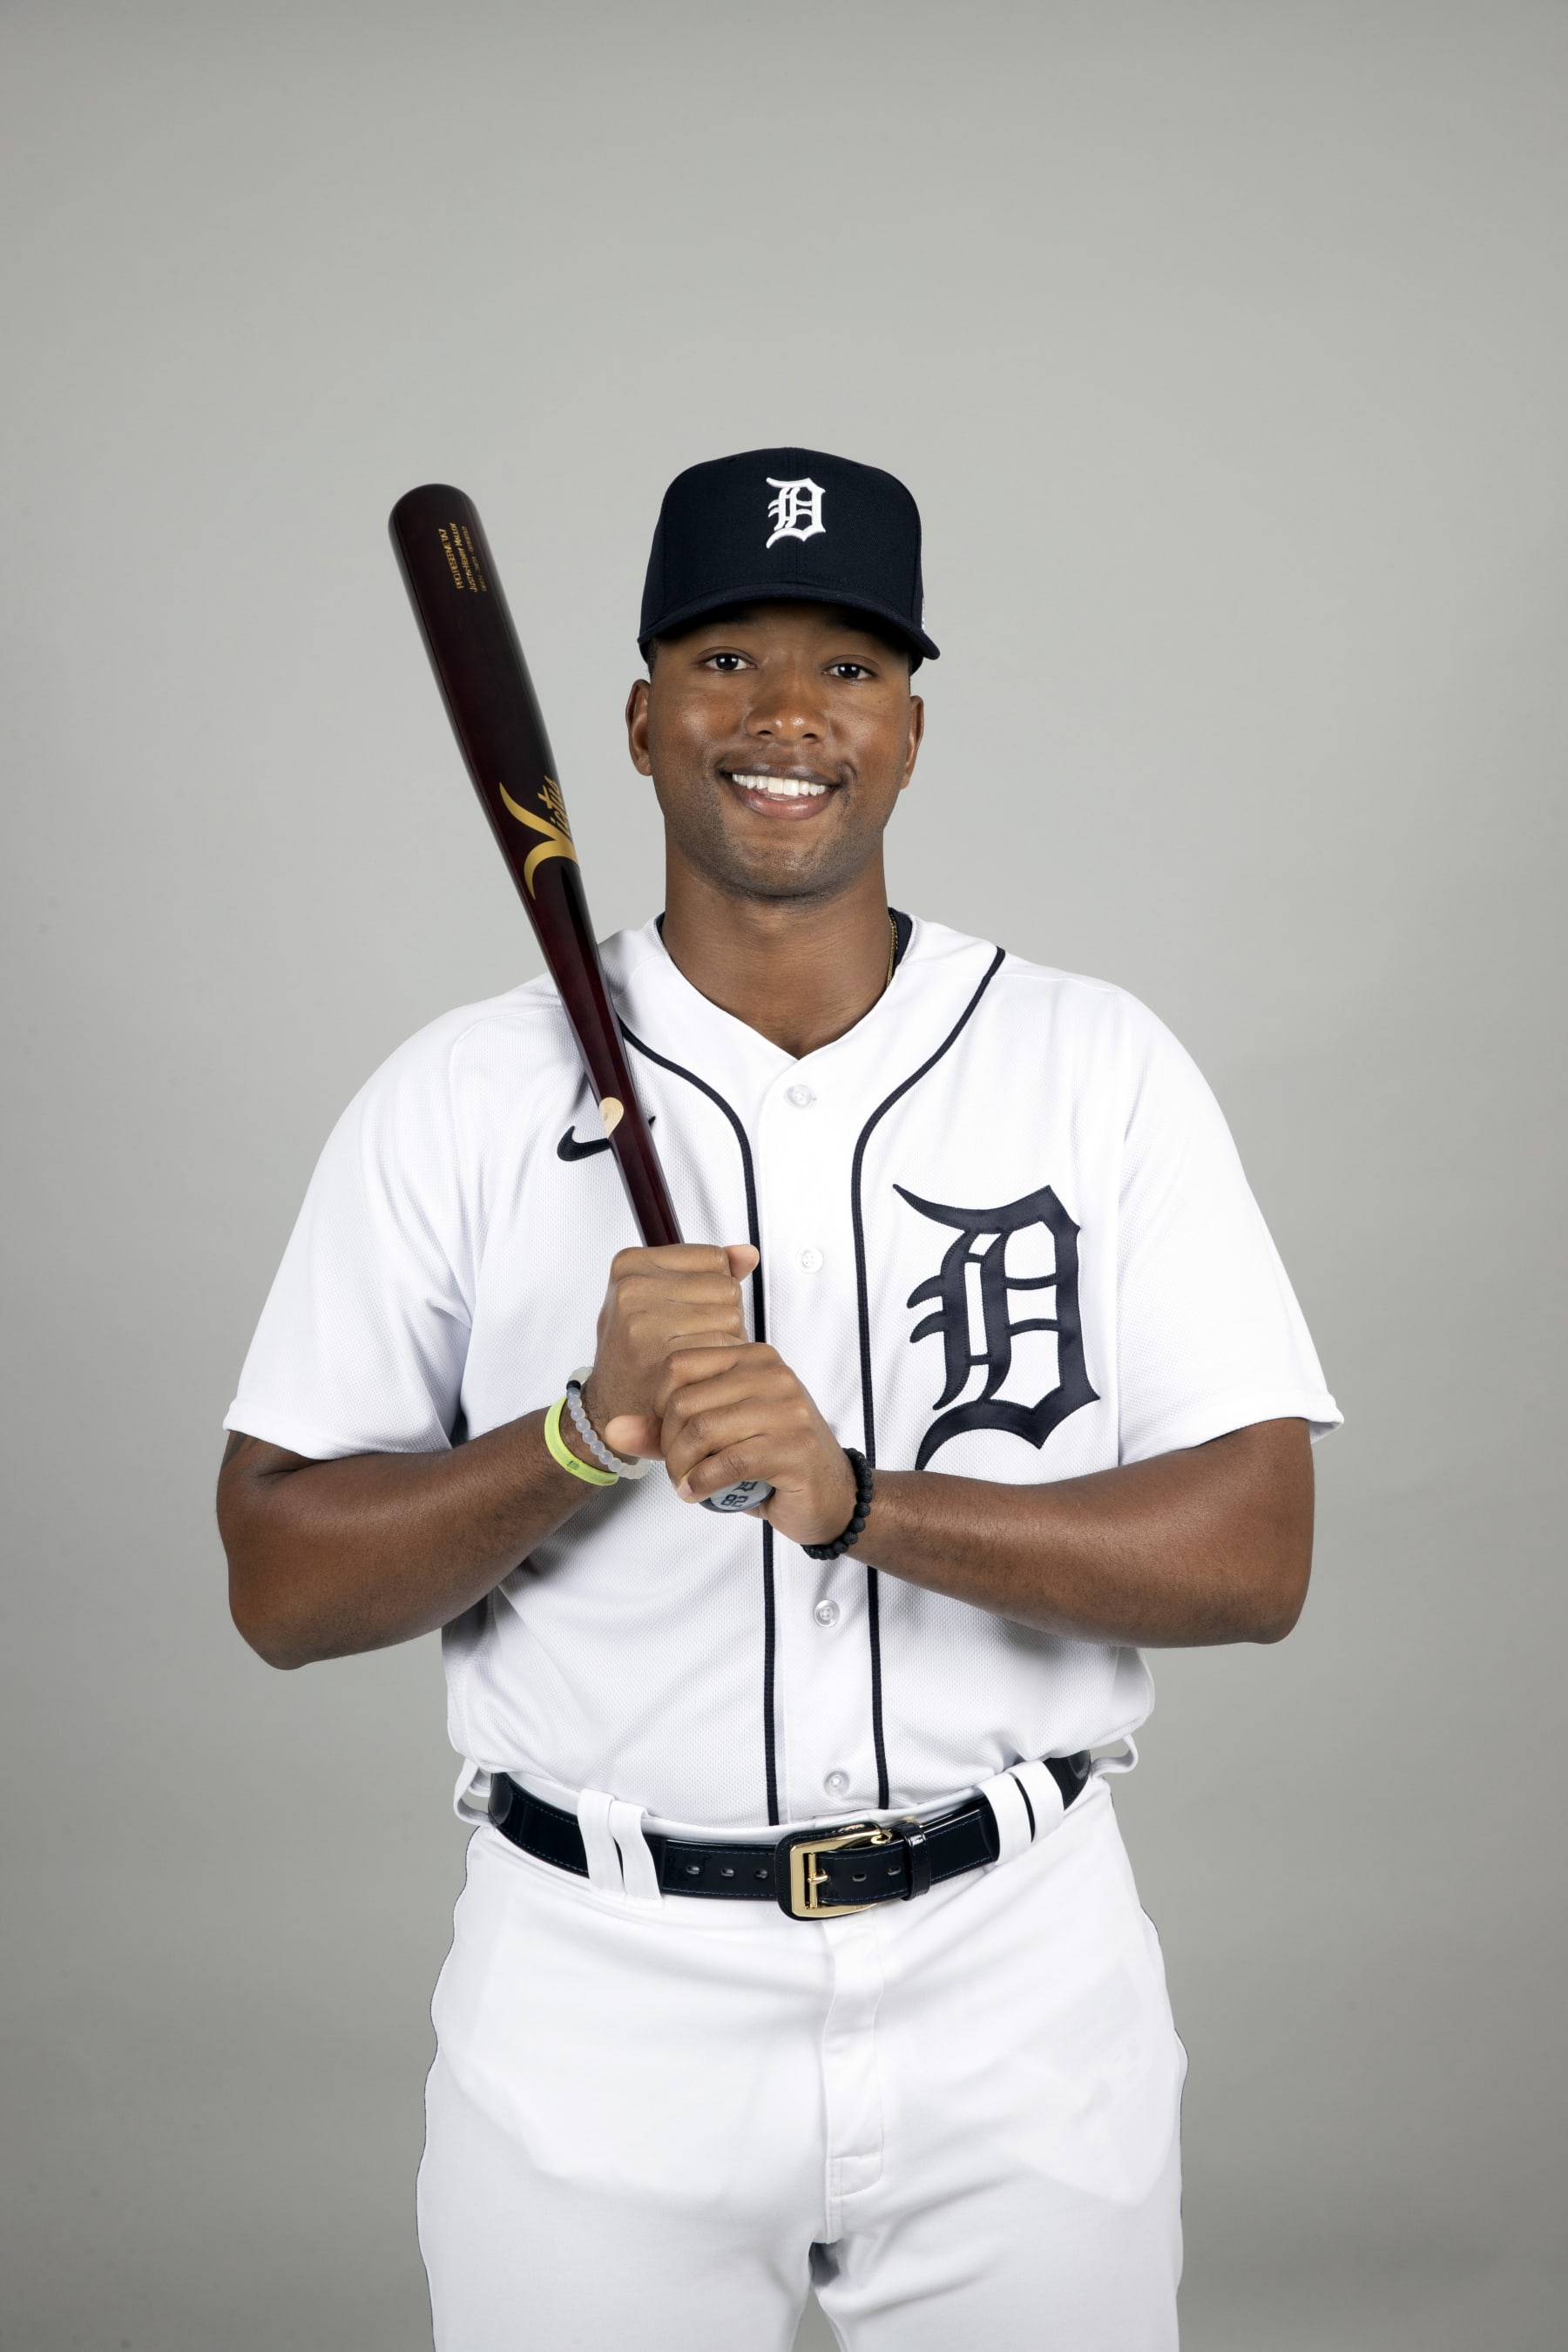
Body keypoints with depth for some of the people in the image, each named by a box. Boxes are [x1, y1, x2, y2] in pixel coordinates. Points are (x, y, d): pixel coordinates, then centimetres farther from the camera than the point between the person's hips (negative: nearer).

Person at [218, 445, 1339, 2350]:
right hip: (593, 2002, 0)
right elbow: (280, 1586, -5)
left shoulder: (1104, 1069, -3)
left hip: (1020, 1996, 1)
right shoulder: (457, 1100, -4)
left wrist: (861, 1496, -23)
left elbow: (1258, 1555, -9)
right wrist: (588, 1431, -22)